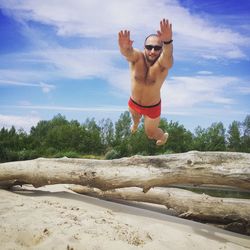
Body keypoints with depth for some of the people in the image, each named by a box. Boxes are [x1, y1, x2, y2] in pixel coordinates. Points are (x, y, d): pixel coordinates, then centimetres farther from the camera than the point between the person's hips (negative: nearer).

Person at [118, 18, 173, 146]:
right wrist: (124, 47, -78)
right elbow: (128, 52, -52)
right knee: (135, 117, 35)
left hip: (152, 107, -2)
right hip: (133, 103, 3)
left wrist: (168, 41, -80)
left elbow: (168, 55, -56)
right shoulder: (137, 57, -27)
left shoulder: (162, 63, -31)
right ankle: (136, 123, 74)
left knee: (151, 133, 20)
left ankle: (164, 135, 56)